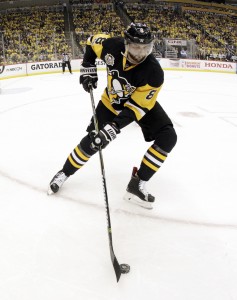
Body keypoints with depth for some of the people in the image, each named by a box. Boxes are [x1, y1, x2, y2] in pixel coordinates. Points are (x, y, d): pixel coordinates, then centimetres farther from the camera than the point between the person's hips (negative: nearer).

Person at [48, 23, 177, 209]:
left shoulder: (154, 72, -35)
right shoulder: (113, 46, -26)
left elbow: (136, 107, -33)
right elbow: (93, 41, -2)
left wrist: (113, 129, -41)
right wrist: (88, 68, -10)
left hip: (142, 102, -1)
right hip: (112, 101, 1)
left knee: (167, 137, -20)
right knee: (92, 140, -2)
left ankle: (137, 184, -12)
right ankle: (65, 173, 24)